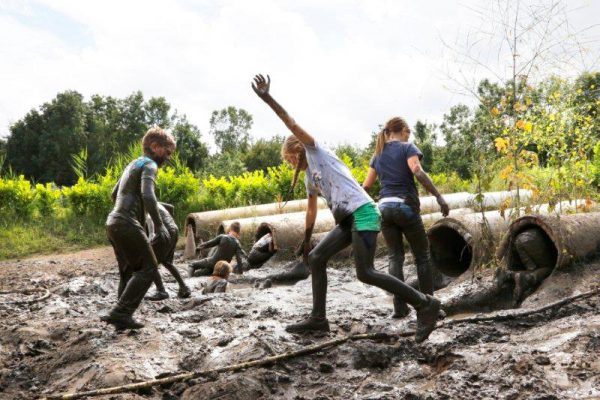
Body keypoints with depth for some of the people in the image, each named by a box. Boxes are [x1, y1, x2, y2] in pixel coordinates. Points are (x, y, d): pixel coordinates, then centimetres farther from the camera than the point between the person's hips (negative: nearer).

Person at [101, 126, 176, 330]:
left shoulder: (133, 164, 23)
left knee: (129, 271, 13)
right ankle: (120, 312, -13)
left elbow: (115, 194, 33)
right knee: (148, 268, -6)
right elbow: (147, 195, -24)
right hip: (127, 224, -10)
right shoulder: (149, 165, -6)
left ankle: (122, 317, 9)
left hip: (113, 222, 10)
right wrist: (159, 225, -24)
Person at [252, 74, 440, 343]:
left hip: (362, 213, -9)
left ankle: (424, 304, -7)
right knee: (315, 258, 7)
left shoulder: (316, 151, 6)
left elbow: (292, 125, -5)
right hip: (347, 221, 9)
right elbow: (311, 212, 34)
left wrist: (267, 98, -12)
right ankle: (318, 318, 11)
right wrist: (306, 241, 38)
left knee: (365, 273, -14)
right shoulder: (309, 179, 28)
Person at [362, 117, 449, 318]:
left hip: (384, 207, 5)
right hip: (405, 205, -5)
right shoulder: (407, 148, 1)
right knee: (422, 256, 7)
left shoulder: (377, 155, 17)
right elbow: (417, 171, -17)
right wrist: (439, 196, -19)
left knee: (395, 257, 8)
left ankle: (400, 307, 2)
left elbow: (366, 185, 16)